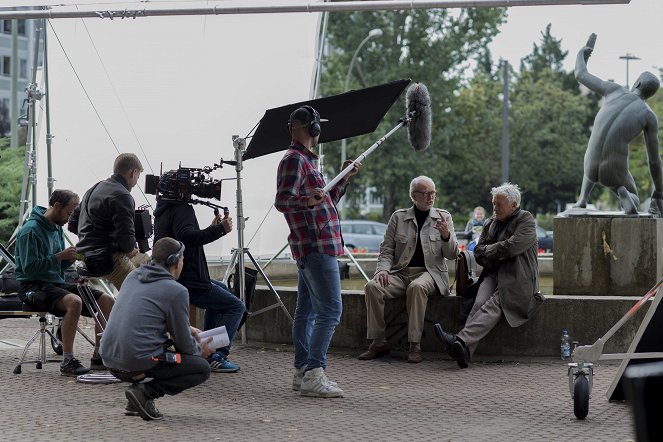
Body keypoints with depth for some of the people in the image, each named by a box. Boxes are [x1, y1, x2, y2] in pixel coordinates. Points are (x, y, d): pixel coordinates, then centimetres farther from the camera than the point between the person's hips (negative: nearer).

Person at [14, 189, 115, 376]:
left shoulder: (57, 228, 14)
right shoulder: (31, 230, -13)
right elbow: (29, 268, -19)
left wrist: (72, 256, -3)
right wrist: (59, 256, -19)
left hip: (57, 283, 9)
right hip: (34, 285, -9)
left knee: (107, 301, -6)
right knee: (74, 302, -37)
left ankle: (99, 357, 0)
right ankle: (68, 361, -32)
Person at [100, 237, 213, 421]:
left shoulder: (133, 276, 14)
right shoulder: (176, 292, -8)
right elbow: (183, 344, 0)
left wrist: (187, 329, 30)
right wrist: (200, 350, 22)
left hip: (109, 358, 8)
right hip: (138, 363, -8)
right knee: (202, 368, 10)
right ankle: (147, 392, -8)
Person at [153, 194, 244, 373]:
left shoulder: (163, 209, 17)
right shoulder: (181, 209, -14)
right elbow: (186, 237, -33)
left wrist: (212, 229, 22)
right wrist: (219, 230, -32)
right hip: (187, 281, -10)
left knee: (221, 288, 32)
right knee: (236, 307, -3)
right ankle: (216, 356, -14)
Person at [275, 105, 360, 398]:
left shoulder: (305, 160, 22)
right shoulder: (294, 160, -11)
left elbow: (327, 203, 30)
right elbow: (281, 201, -22)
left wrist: (344, 178, 27)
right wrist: (307, 201, -39)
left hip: (311, 248, 11)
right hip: (317, 245, -11)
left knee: (307, 310, 11)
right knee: (330, 310, -15)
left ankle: (302, 372, 14)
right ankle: (313, 373, -19)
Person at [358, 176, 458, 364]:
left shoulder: (443, 217, 10)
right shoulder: (398, 217, 12)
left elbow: (452, 255, 6)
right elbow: (386, 249, 11)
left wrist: (446, 235, -15)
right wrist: (383, 269, -10)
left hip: (429, 273, -2)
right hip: (400, 273, 2)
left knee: (417, 287, -38)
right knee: (372, 286, -27)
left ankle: (415, 345, -32)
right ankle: (379, 343, -18)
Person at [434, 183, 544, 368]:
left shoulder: (526, 220, 1)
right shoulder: (491, 223, 21)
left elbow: (512, 247, -13)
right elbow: (478, 253, 17)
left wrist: (489, 251, 2)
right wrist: (498, 255, -2)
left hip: (517, 279, -5)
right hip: (493, 275, 5)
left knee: (493, 305, -31)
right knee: (480, 303, -26)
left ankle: (461, 340, -50)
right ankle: (464, 351, -46)